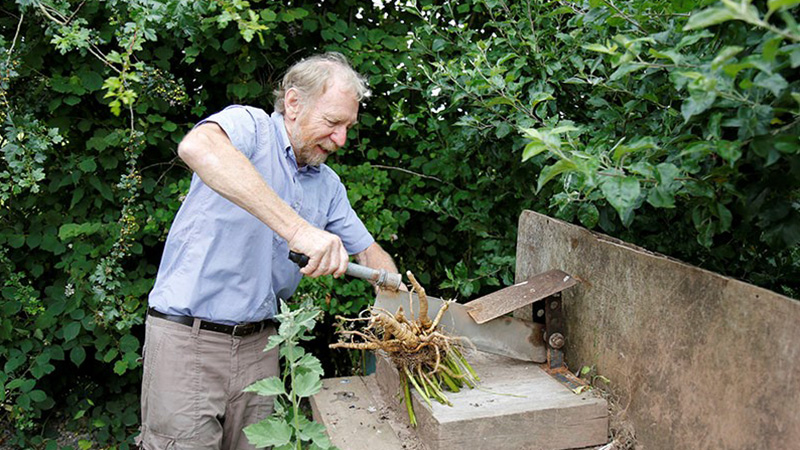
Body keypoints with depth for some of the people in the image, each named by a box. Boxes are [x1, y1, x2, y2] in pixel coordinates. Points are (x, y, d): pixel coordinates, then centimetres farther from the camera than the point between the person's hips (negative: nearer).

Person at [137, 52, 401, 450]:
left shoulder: (328, 184, 12)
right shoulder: (249, 126, -10)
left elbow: (369, 252, 19)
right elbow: (197, 147, -34)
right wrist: (296, 228, -40)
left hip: (258, 344, 6)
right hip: (187, 340, -6)